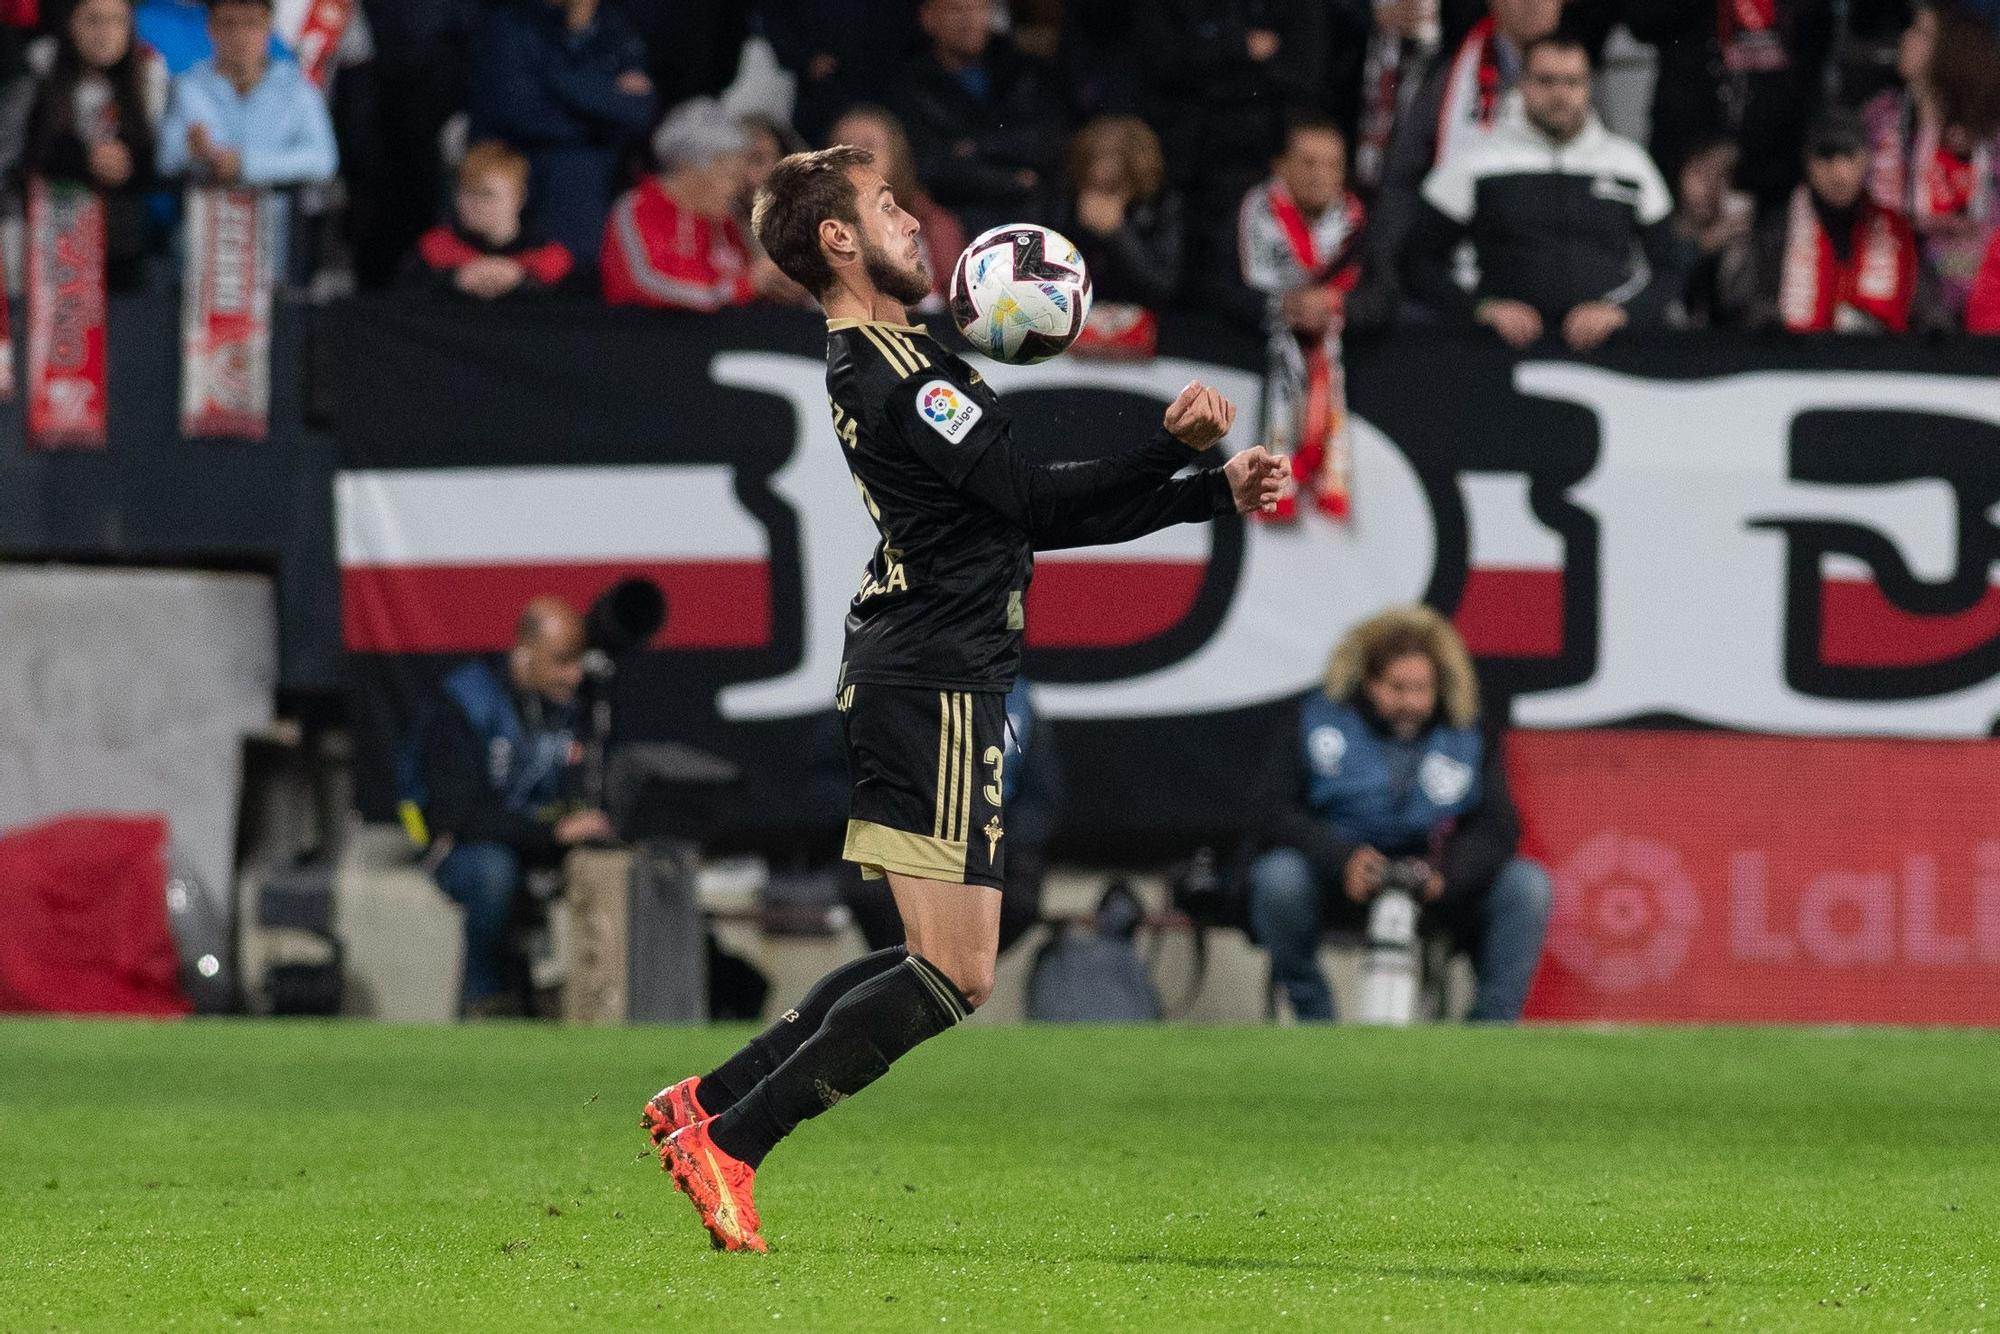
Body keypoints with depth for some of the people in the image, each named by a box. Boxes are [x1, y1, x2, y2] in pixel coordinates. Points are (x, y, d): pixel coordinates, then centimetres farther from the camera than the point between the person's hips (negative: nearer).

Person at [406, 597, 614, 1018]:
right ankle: (484, 998, -20)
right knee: (494, 870, -40)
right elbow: (463, 813, -22)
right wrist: (555, 833, -31)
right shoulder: (463, 706, -13)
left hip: (546, 850, 5)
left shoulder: (573, 705, 4)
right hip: (463, 851, -5)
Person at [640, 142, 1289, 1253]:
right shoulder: (889, 370, -15)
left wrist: (1218, 493, 16)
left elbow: (1038, 514, 20)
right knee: (956, 976, -12)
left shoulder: (891, 361, 18)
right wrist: (1172, 445, -22)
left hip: (919, 685, 11)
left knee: (938, 963, 16)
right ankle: (726, 1143, -8)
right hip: (937, 689, -11)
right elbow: (1032, 498, -18)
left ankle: (706, 1100, 17)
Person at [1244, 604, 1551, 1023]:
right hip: (1337, 887, -1)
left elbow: (1496, 828, -5)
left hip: (1438, 890, 1)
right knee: (1278, 874, -34)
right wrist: (1342, 858, -27)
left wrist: (1445, 872, -27)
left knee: (1527, 883, -23)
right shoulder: (1317, 721, 1)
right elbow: (1275, 811, -8)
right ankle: (1313, 1017, -19)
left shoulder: (1469, 739, 5)